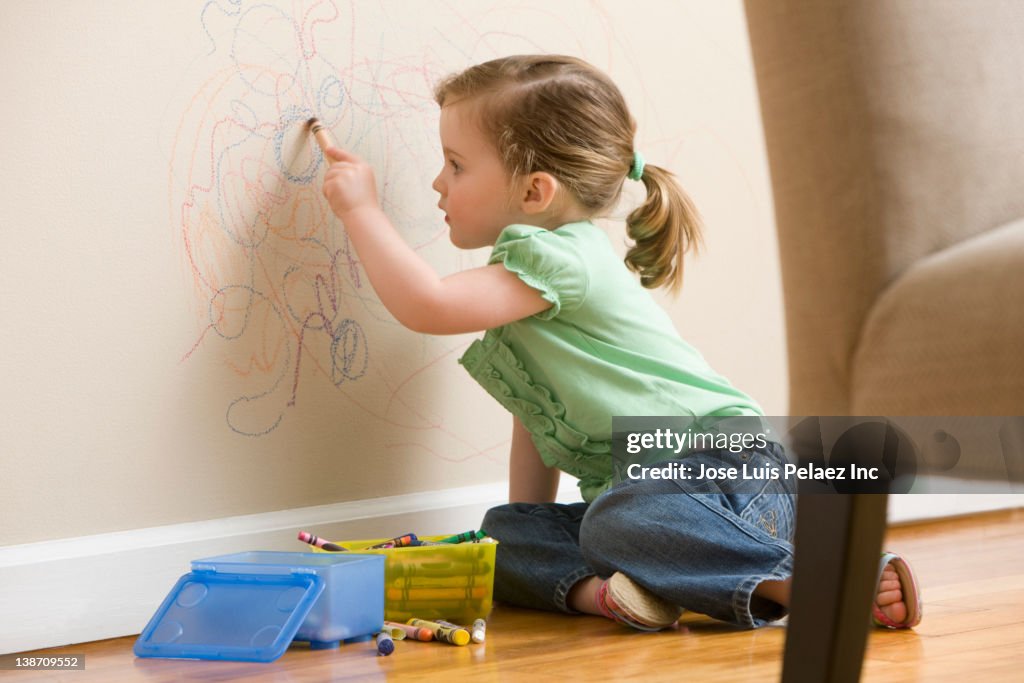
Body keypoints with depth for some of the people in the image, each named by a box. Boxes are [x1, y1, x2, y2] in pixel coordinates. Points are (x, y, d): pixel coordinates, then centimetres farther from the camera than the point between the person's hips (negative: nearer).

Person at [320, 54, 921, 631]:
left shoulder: (558, 258, -13)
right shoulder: (523, 275, 19)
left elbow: (427, 307, -25)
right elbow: (538, 414, 22)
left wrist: (362, 208, -14)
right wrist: (526, 524, 17)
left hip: (726, 465, -10)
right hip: (634, 489, 10)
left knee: (621, 524, -37)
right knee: (504, 534, -1)